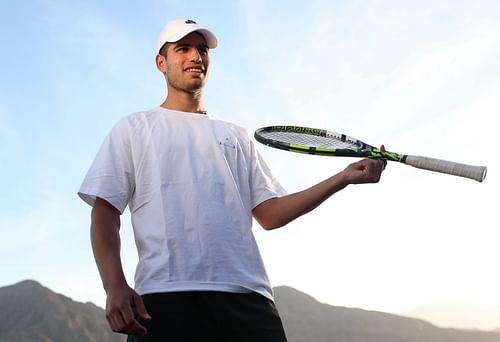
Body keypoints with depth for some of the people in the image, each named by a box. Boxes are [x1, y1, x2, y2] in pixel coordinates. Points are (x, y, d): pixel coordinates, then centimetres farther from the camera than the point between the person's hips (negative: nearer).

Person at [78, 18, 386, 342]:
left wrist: (344, 178, 8)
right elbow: (105, 213, 6)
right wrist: (115, 286, -11)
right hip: (165, 298, -2)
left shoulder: (237, 136, 23)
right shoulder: (133, 129, 15)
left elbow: (269, 213, 16)